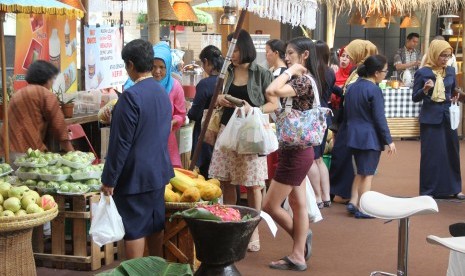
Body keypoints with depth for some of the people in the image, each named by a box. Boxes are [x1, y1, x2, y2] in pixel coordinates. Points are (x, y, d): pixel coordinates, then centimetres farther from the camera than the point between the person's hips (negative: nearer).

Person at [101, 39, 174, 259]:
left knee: (133, 229, -1)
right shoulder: (163, 93, 7)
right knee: (155, 224, 16)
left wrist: (109, 179, -12)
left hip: (134, 175, -8)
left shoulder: (131, 96, -19)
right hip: (159, 171, 8)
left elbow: (120, 143, -18)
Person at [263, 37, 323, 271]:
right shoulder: (303, 80, 12)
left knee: (270, 205, -1)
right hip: (297, 150, 10)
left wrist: (290, 71, -23)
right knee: (298, 204, 12)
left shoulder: (304, 80, -19)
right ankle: (298, 256, 18)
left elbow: (272, 91, -34)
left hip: (295, 152, -10)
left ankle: (301, 242, 16)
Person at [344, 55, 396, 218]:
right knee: (367, 174, 2)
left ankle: (353, 202, 15)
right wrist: (389, 140, -12)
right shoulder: (374, 90, -17)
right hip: (370, 137, -7)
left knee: (360, 172, 20)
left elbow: (346, 114, 13)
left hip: (354, 136, 7)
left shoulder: (352, 87, 6)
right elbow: (379, 118, -18)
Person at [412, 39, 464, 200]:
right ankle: (428, 191, 8)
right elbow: (415, 98, -5)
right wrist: (425, 90, -23)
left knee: (452, 152, 8)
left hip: (448, 117, 4)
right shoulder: (422, 73, -7)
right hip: (430, 119, -4)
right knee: (431, 154, -1)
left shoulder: (450, 71, 6)